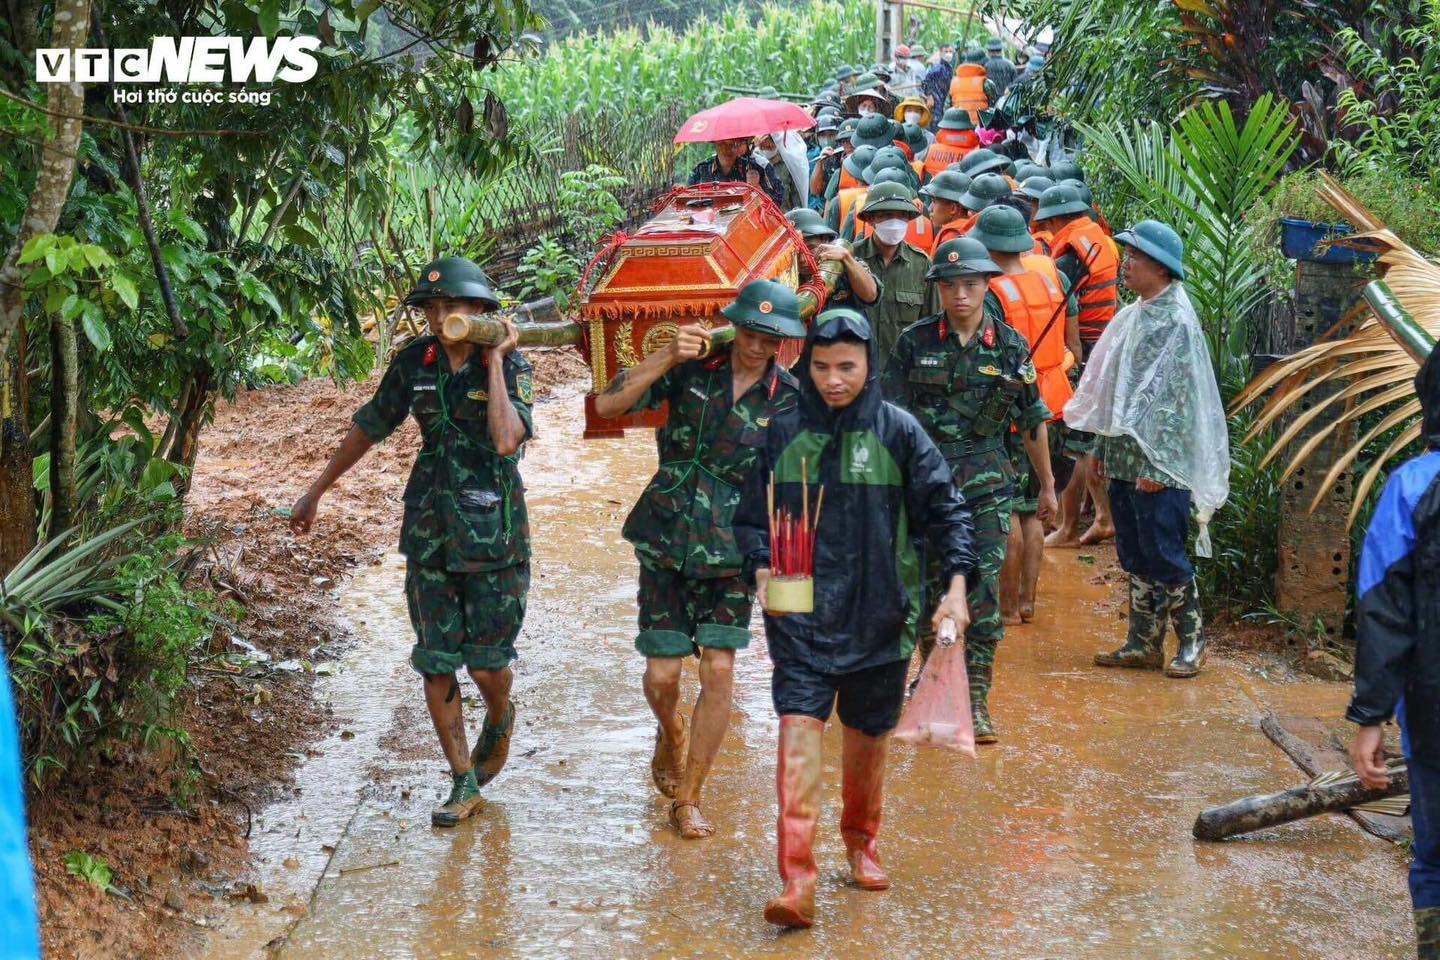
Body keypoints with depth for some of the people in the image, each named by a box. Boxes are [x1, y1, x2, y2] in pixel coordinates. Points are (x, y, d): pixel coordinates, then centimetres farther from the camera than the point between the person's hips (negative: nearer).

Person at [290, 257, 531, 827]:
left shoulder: (509, 366, -9)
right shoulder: (414, 362, 2)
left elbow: (507, 440, -27)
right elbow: (370, 426, 15)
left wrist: (494, 362, -20)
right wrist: (316, 492, 20)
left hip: (494, 532, -3)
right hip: (430, 532, 4)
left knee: (488, 665, 0)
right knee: (436, 664, 4)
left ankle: (500, 718, 36)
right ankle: (465, 783, 18)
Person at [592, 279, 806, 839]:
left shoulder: (790, 399, -3)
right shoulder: (692, 368, -4)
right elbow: (607, 405, -12)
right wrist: (668, 357, -22)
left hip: (732, 549, 0)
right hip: (666, 541, 0)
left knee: (719, 671, -8)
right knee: (661, 675, 0)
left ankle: (688, 799, 8)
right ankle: (671, 736, 37)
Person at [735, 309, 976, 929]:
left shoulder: (898, 431, -2)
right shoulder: (784, 433, 2)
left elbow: (945, 510, -2)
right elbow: (753, 517, 8)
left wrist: (956, 586, -13)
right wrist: (763, 571, -9)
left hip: (879, 616, 0)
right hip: (801, 616, 0)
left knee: (868, 736, 14)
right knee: (798, 732, -13)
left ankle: (860, 841, 40)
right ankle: (798, 880, -15)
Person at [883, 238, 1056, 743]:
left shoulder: (1010, 346, 2)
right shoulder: (915, 342, -1)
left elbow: (1033, 422, 10)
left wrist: (1047, 486, 16)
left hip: (986, 487, 0)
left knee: (984, 588, -8)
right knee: (927, 585, 9)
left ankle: (975, 698, -2)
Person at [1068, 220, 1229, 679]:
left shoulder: (1177, 321, -13)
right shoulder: (1133, 316, 13)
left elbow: (1176, 396, -18)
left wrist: (1155, 463, -20)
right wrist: (1103, 448, 16)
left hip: (1159, 462, -9)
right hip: (1125, 457, 9)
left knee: (1163, 554, -3)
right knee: (1133, 553, 11)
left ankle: (1192, 640, 11)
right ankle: (1144, 641, 19)